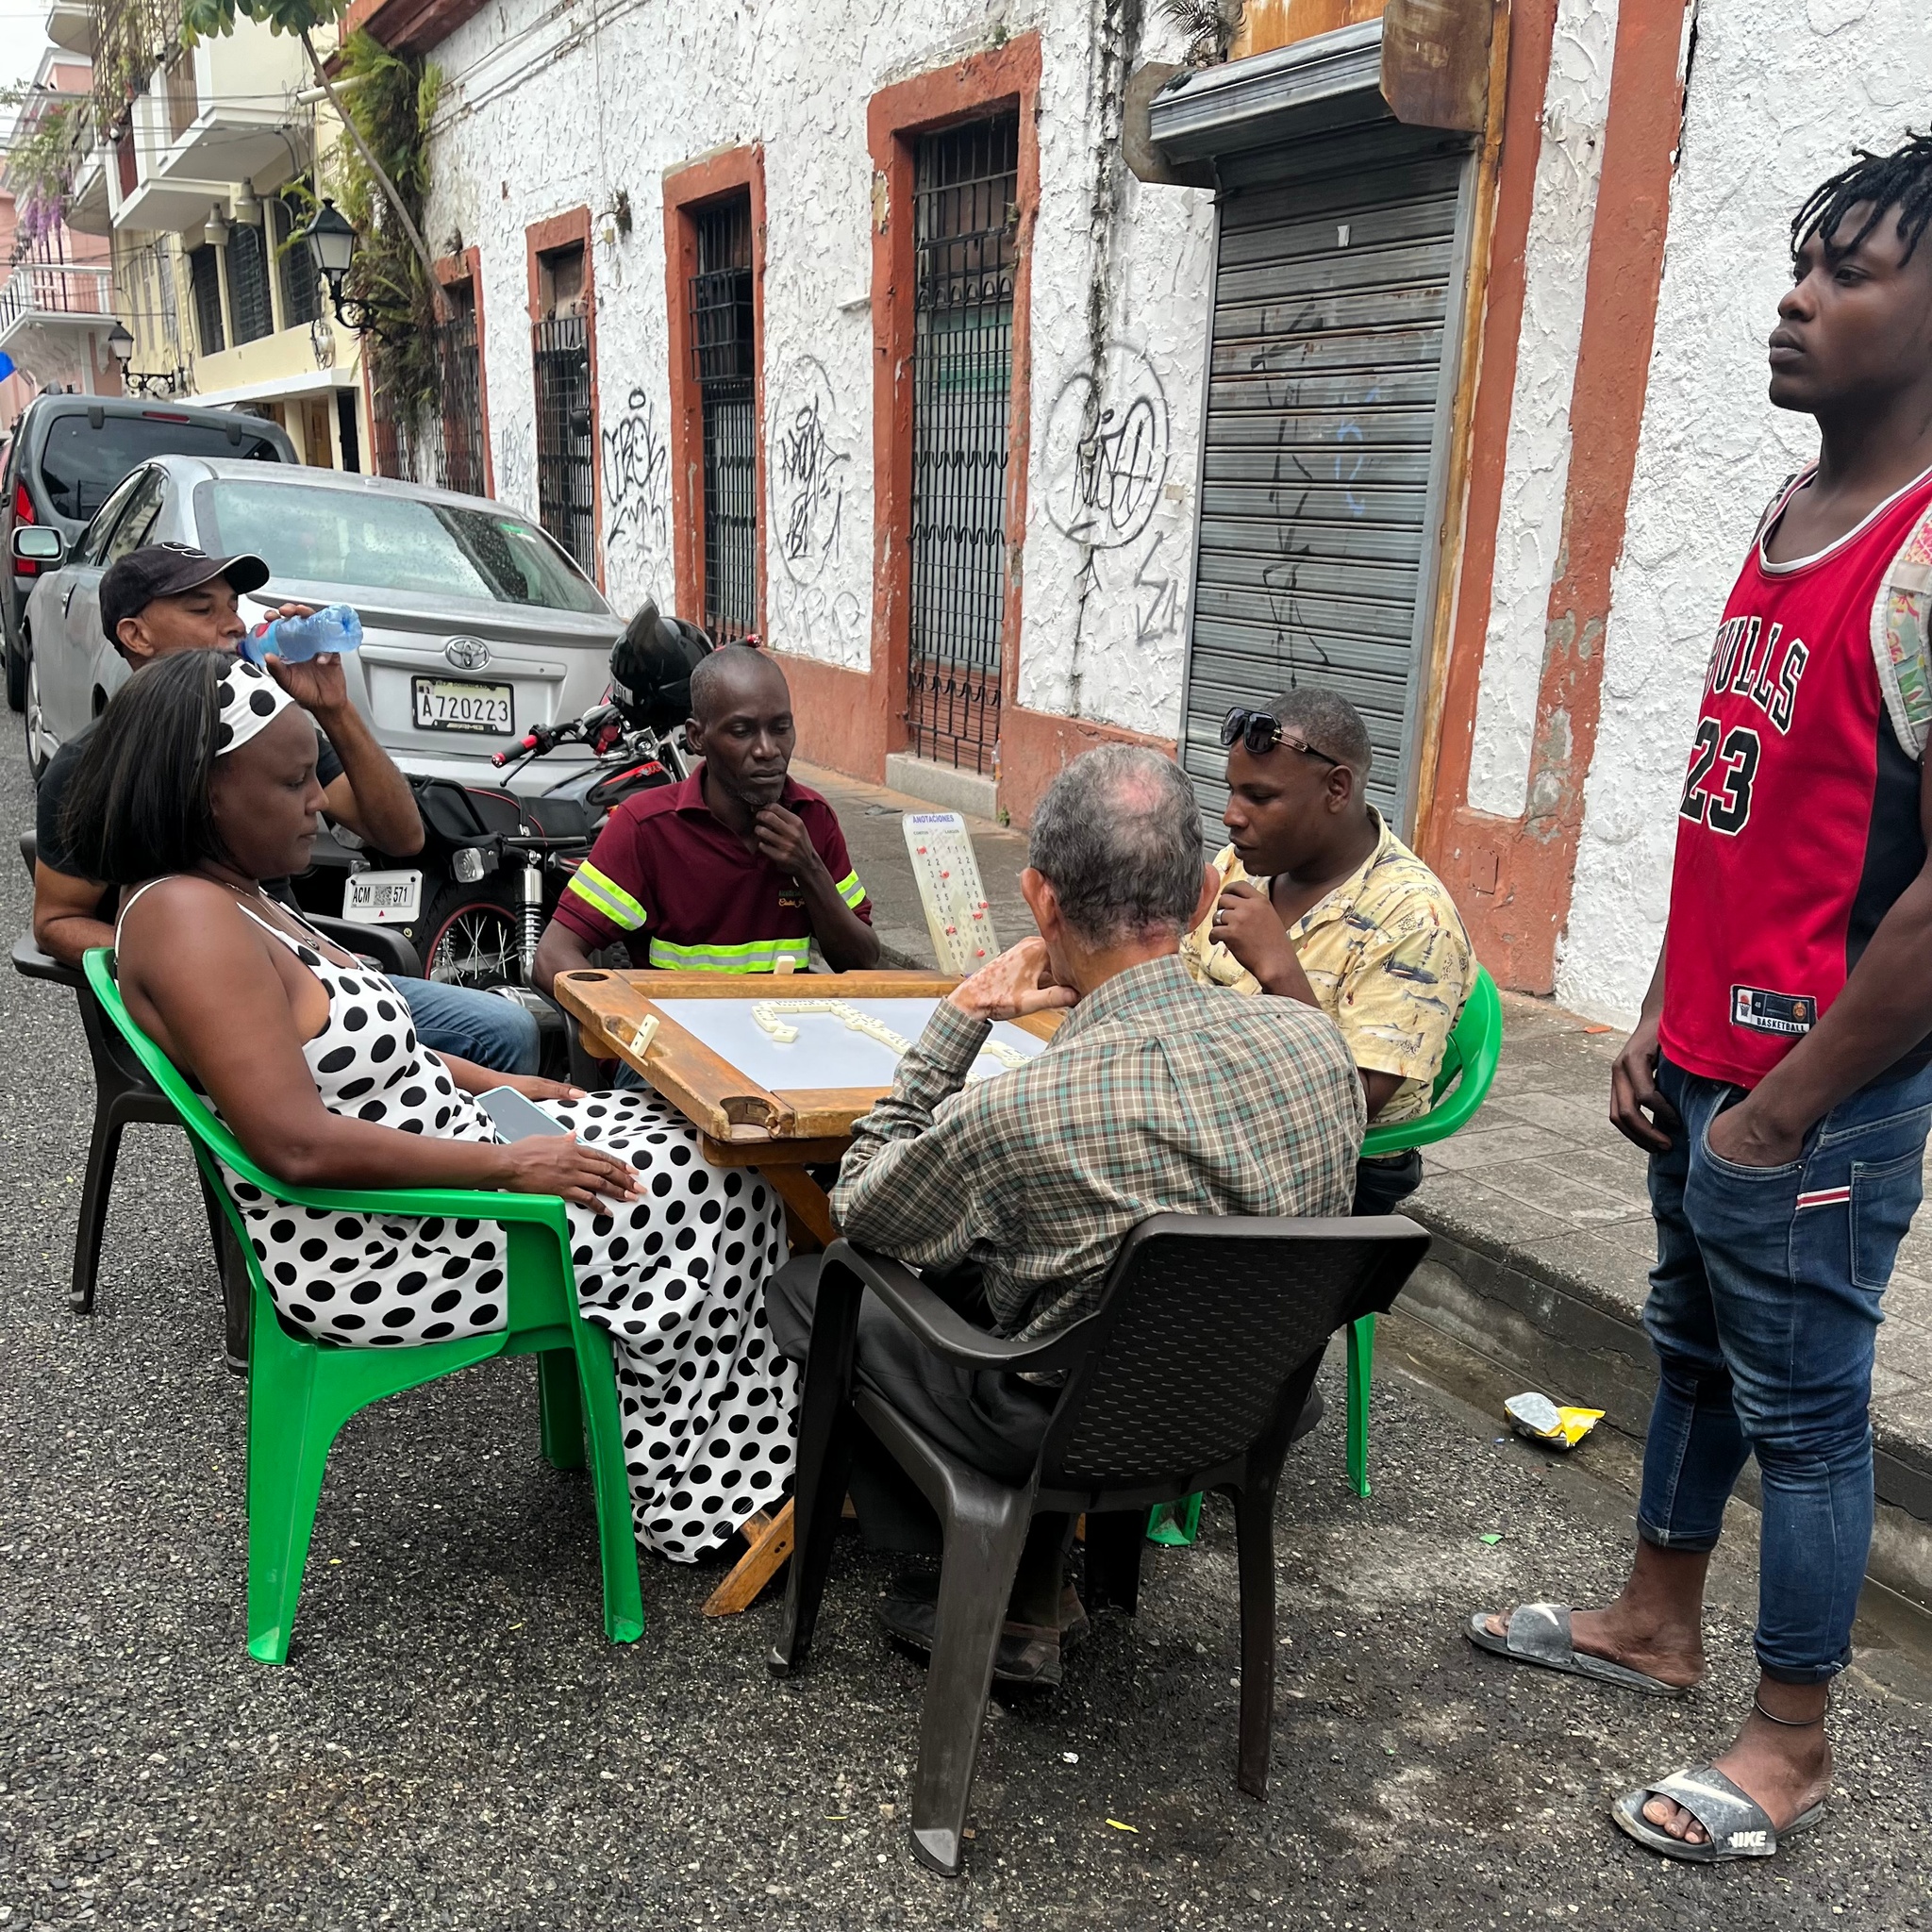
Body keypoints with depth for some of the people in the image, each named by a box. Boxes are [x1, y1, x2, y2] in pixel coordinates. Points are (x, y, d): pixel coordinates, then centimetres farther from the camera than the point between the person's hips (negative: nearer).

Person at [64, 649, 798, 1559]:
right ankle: (684, 1491, 16)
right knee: (712, 1194, -3)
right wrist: (503, 1164, -24)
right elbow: (298, 1144, -30)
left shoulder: (229, 896, 8)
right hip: (371, 1250, -10)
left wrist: (491, 1085, 9)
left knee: (684, 1138, 11)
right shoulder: (188, 920, -24)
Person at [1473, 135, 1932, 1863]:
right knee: (1692, 1351, 21)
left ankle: (1790, 1746, 26)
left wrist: (1784, 1108, -15)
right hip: (1705, 1062, 8)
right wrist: (1662, 1022, 12)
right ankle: (1656, 1620, 41)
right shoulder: (1788, 522, 9)